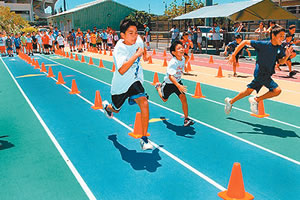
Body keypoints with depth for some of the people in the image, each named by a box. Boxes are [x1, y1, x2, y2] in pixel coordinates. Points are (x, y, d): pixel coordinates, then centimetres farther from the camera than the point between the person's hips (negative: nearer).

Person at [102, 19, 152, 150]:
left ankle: (144, 139, -11)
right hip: (120, 84, -3)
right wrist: (136, 55, -44)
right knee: (116, 110, 21)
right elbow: (122, 70, -45)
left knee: (144, 103, -24)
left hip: (135, 81, 3)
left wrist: (144, 54, 25)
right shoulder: (119, 49, -28)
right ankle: (107, 106, 61)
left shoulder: (138, 40, -10)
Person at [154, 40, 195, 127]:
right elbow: (170, 76, -41)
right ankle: (159, 86, 51)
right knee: (164, 99, 20)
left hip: (178, 82, 4)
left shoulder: (183, 59, -11)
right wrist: (178, 86, -53)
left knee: (183, 98, -13)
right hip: (169, 83, -4)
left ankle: (186, 119, -7)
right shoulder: (173, 62, -33)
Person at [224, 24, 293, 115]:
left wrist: (287, 56, -12)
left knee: (248, 91, 19)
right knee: (277, 90, -16)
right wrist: (233, 55, -14)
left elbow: (281, 61, 10)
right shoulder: (263, 44, -18)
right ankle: (256, 100, 0)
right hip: (260, 74, -7)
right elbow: (245, 42, -13)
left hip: (267, 75, 7)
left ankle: (230, 101, 36)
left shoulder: (280, 48, 0)